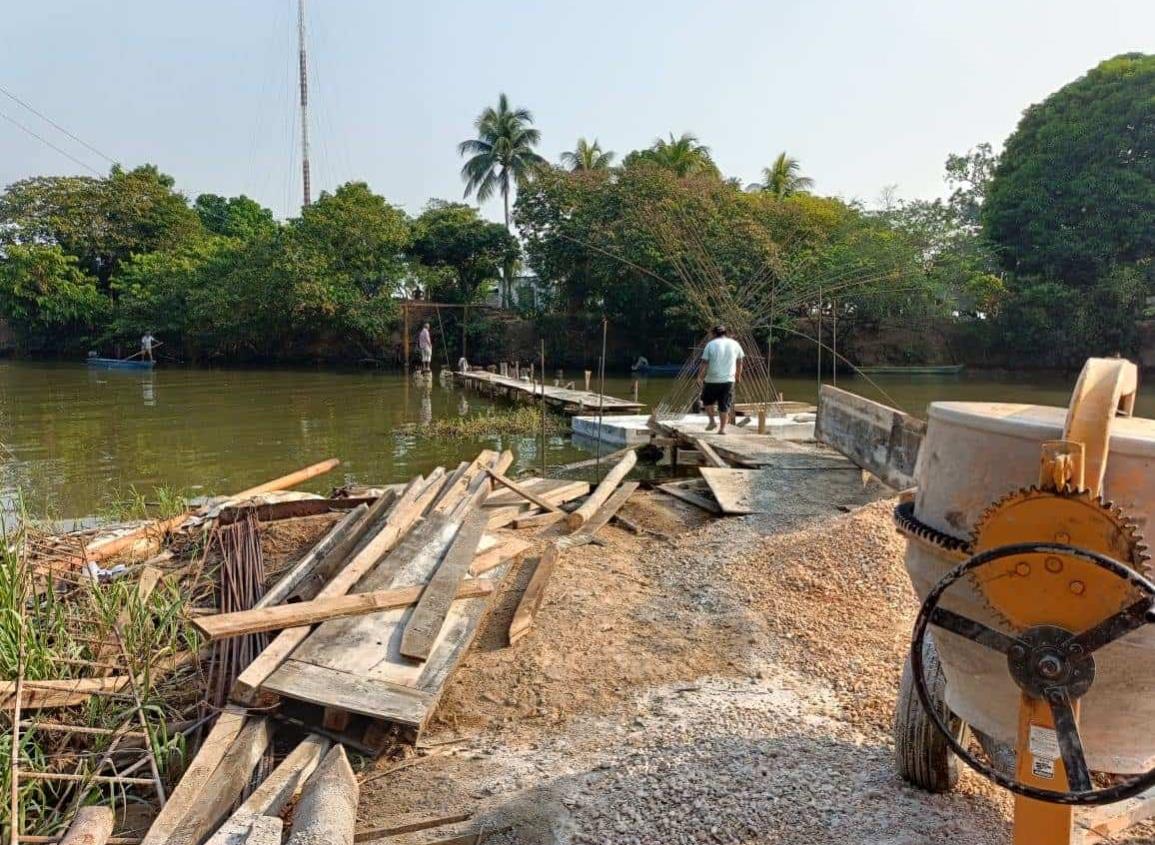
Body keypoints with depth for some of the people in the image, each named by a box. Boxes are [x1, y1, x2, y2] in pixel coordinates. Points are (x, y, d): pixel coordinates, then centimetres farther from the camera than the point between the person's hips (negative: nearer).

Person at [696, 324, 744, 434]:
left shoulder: (711, 344, -2)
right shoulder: (735, 344, 7)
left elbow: (704, 363, -6)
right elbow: (739, 362, 16)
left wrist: (699, 377, -2)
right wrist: (738, 375, 28)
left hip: (712, 380, -2)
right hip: (728, 380, 2)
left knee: (707, 401, 18)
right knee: (725, 405, 5)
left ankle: (712, 421, 11)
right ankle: (722, 428, 5)